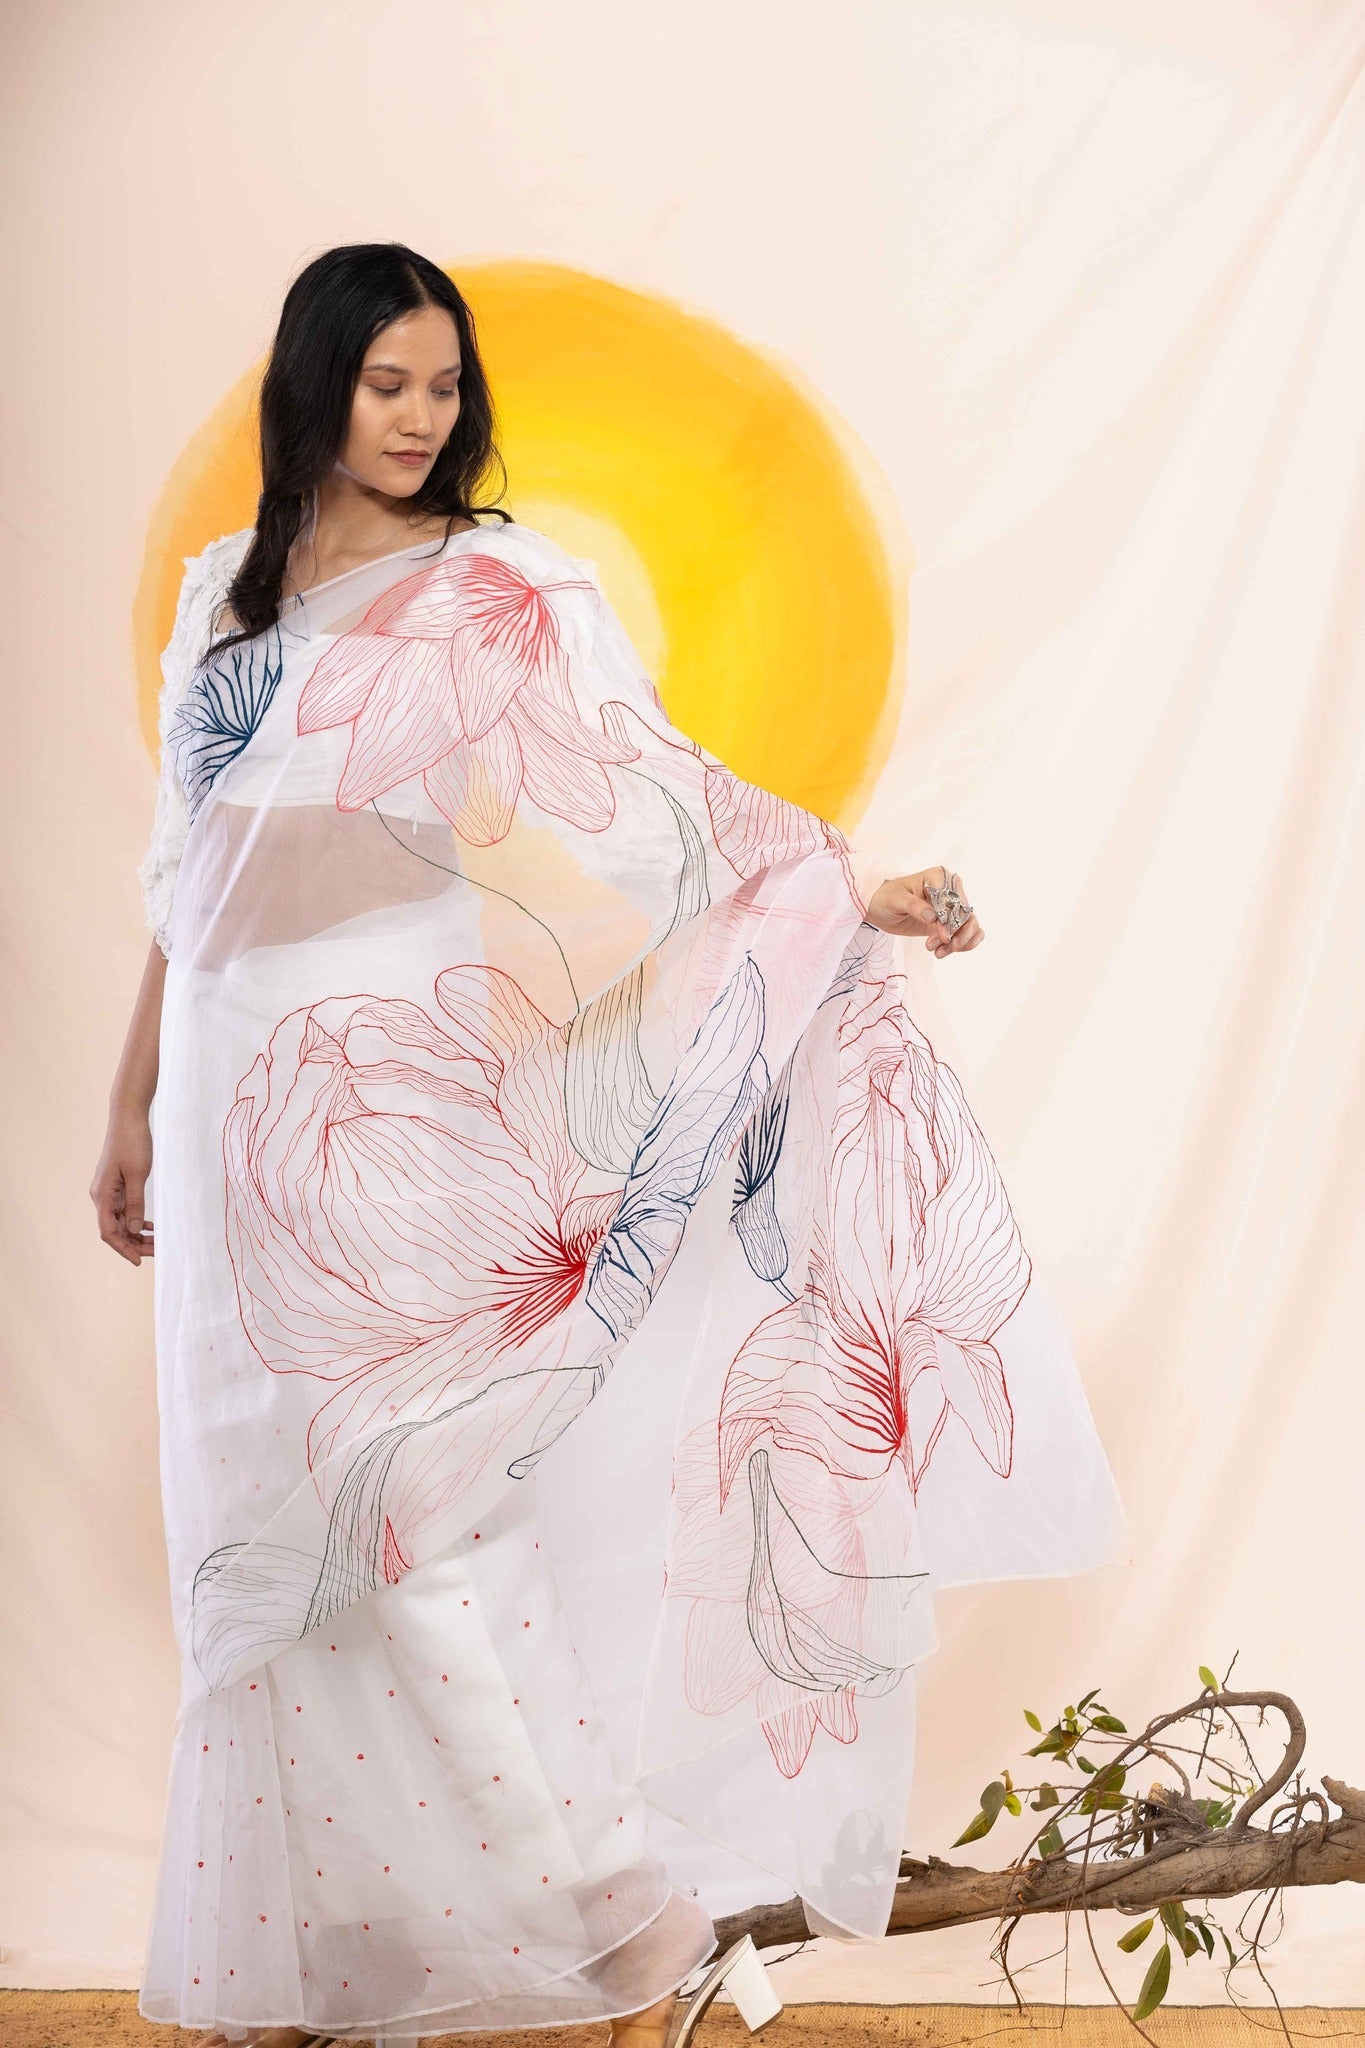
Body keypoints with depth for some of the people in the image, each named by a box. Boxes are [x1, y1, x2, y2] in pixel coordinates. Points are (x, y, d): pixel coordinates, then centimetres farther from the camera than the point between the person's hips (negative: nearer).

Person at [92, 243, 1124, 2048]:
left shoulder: (506, 595, -1)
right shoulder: (226, 594, 14)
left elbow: (654, 791, -8)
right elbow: (188, 878, 17)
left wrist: (858, 892, -21)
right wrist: (133, 1106, 18)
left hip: (411, 1126, -5)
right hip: (248, 1134, 5)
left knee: (429, 1521, -8)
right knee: (270, 1541, 10)